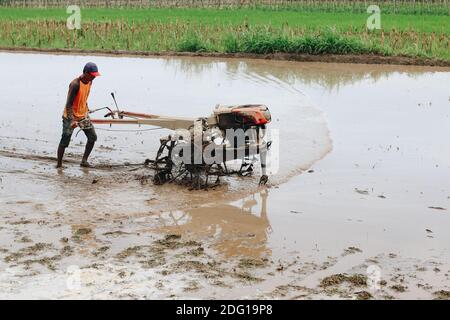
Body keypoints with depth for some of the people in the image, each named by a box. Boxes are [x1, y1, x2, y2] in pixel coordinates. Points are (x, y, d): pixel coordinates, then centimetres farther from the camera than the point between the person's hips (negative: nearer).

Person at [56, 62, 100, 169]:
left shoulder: (89, 82, 0)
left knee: (93, 137, 3)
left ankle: (84, 161, 11)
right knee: (65, 140, -2)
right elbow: (69, 104, -27)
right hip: (70, 116, -8)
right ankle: (59, 164, 8)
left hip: (83, 115, 8)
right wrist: (72, 120, -35)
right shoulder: (75, 84, -25)